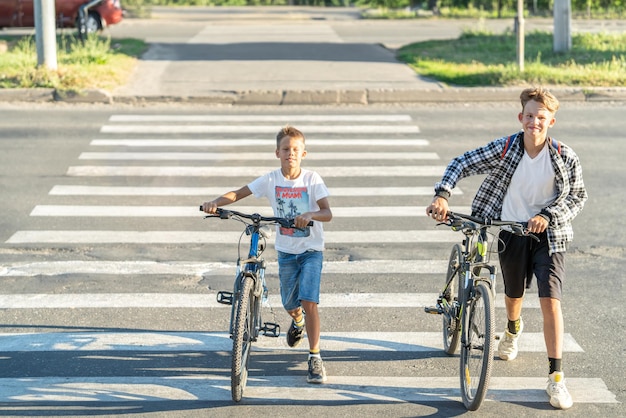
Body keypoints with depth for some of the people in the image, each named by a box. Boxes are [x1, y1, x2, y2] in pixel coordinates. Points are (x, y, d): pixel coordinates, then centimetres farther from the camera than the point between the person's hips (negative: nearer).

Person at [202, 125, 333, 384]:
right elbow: (238, 194, -9)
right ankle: (298, 321, 52)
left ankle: (315, 358, -7)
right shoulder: (271, 180, -5)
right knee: (290, 304, 13)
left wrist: (310, 215, -42)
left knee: (309, 302, -17)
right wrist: (215, 203, -27)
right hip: (286, 251, 3)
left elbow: (327, 213, -20)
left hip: (311, 250, -3)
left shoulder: (312, 179, -11)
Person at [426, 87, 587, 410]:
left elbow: (578, 196, -4)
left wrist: (548, 216, -20)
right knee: (514, 293, 21)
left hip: (547, 235, -2)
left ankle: (556, 377, -9)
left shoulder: (565, 158, -13)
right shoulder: (505, 149, -12)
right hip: (511, 232, 2)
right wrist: (441, 195, -22)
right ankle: (513, 329, 59)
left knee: (550, 300, -13)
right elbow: (462, 163, -7)